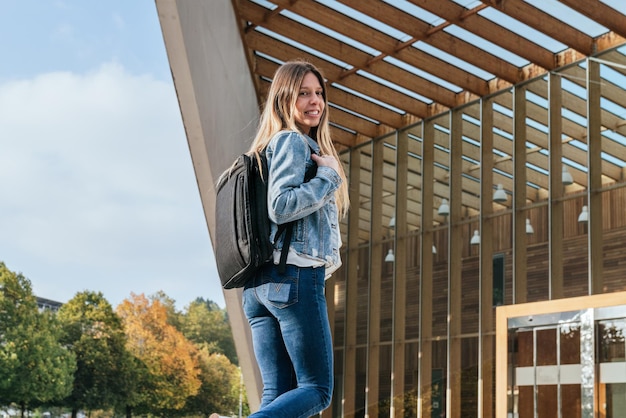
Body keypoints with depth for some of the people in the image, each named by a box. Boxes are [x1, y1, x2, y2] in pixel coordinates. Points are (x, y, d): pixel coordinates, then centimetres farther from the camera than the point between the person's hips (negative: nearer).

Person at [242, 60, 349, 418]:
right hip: (295, 277, -9)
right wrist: (330, 175, -9)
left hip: (260, 284, 9)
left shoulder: (286, 145, 24)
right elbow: (280, 207, -18)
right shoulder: (291, 142, -4)